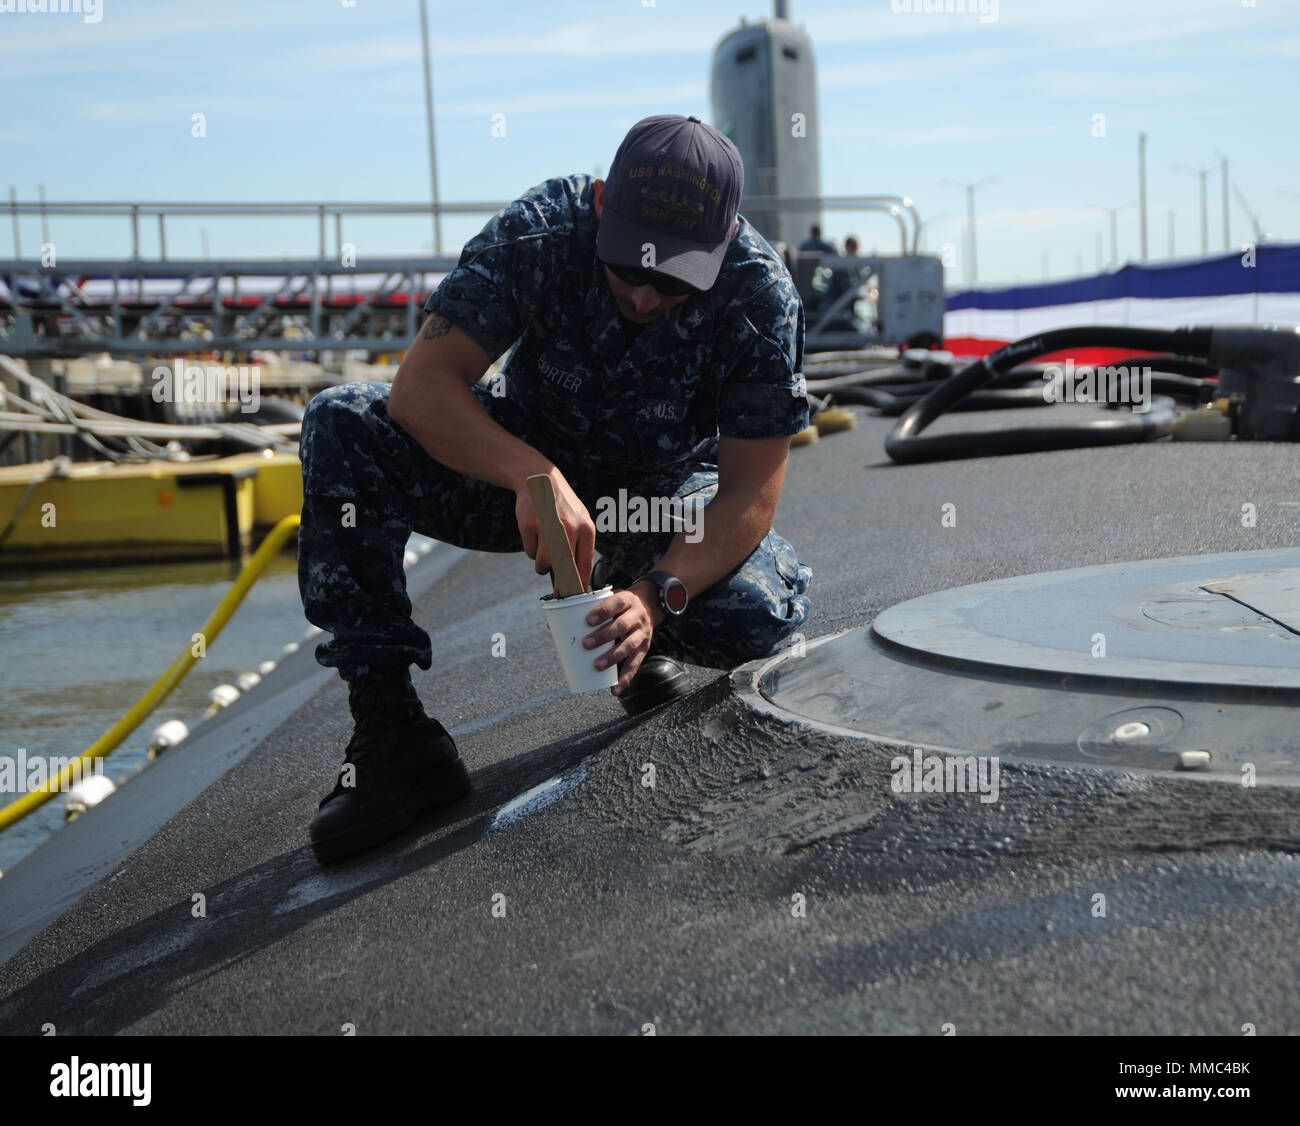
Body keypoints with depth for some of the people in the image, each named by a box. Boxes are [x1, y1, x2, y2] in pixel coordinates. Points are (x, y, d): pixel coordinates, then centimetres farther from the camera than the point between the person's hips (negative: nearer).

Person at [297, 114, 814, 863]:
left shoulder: (763, 295, -25)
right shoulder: (539, 231, -26)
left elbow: (751, 492, -25)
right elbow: (422, 384, -31)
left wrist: (656, 594, -41)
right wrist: (534, 476, -48)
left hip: (665, 489, 0)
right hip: (524, 469, 1)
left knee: (763, 614, -31)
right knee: (342, 427, -25)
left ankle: (639, 633, 8)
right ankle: (388, 727, -24)